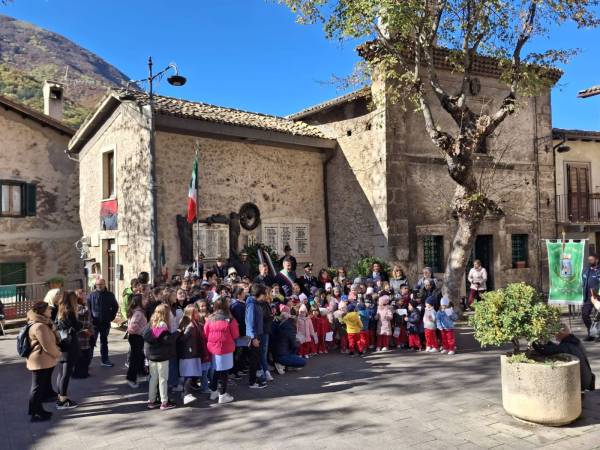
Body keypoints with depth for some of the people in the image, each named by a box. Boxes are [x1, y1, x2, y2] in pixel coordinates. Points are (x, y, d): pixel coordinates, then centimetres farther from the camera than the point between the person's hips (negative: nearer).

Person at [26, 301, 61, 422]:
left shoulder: (42, 324, 11)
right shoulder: (39, 326, -24)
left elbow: (50, 341, 21)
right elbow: (48, 346, -24)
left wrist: (55, 353, 13)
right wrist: (58, 354, -8)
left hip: (44, 361, 11)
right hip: (40, 361, -11)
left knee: (44, 385, 18)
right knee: (37, 387, 0)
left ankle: (38, 410, 28)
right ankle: (35, 414, 10)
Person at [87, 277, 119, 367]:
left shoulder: (110, 295, 3)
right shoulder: (91, 295, -3)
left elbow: (115, 306, 14)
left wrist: (112, 316, 5)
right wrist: (90, 318, -5)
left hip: (105, 323, 3)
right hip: (94, 323, -3)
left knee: (104, 341, 13)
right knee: (92, 342, -3)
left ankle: (105, 360, 21)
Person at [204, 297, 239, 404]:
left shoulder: (210, 319, -4)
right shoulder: (230, 320, -14)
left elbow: (205, 334, 3)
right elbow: (235, 335, -6)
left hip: (213, 348, 4)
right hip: (225, 349, -4)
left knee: (216, 371, 19)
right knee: (224, 372, 5)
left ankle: (213, 392, 29)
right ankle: (222, 395, 10)